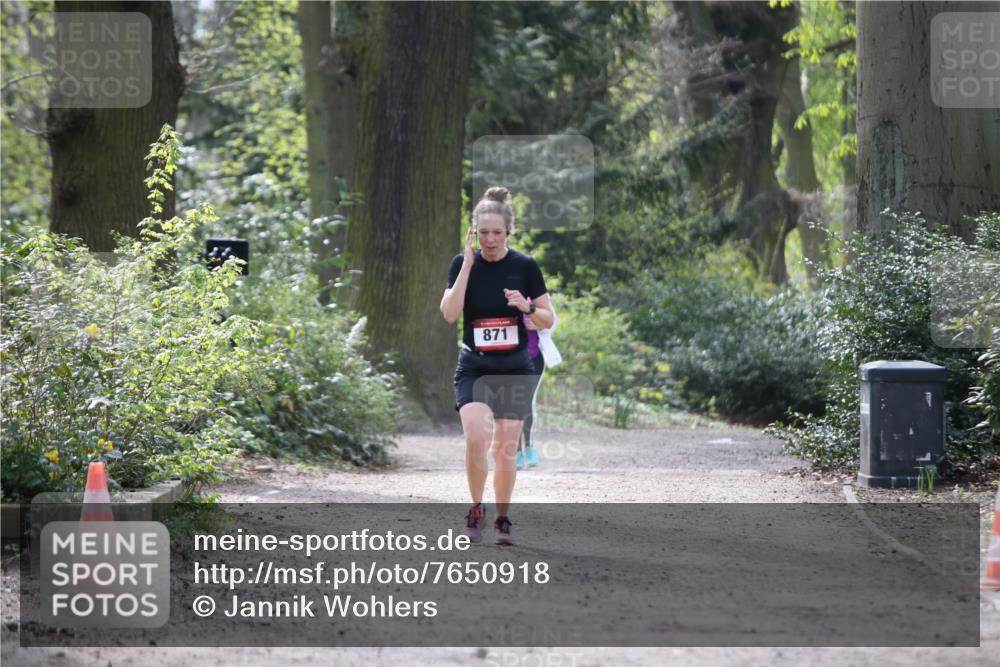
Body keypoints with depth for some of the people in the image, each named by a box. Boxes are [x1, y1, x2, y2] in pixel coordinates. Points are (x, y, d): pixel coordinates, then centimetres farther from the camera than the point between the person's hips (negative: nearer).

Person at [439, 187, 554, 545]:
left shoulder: (525, 266, -5)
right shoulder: (462, 263, -3)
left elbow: (548, 320, 0)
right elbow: (450, 314, -16)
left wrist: (527, 306, -21)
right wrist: (468, 263, -17)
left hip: (515, 370, 0)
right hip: (474, 368, 0)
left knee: (505, 450, 3)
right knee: (476, 439, -20)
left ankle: (502, 518, 20)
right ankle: (476, 510, -1)